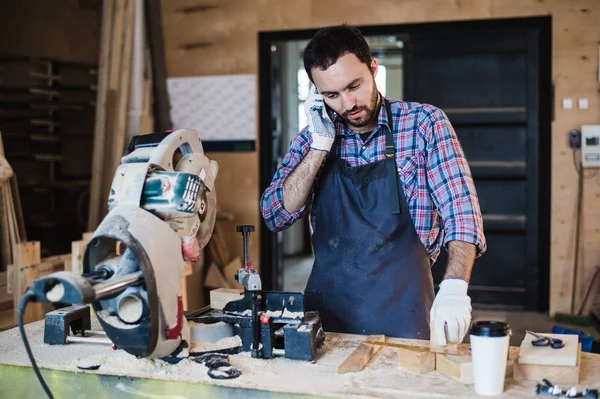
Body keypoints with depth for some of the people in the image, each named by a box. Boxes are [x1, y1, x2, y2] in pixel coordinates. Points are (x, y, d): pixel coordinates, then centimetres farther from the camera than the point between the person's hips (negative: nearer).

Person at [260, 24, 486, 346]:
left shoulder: (424, 123, -5)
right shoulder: (312, 137, 5)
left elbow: (460, 210, -12)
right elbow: (275, 217, -3)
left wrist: (454, 286, -28)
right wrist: (320, 143, -10)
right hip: (328, 306, 2)